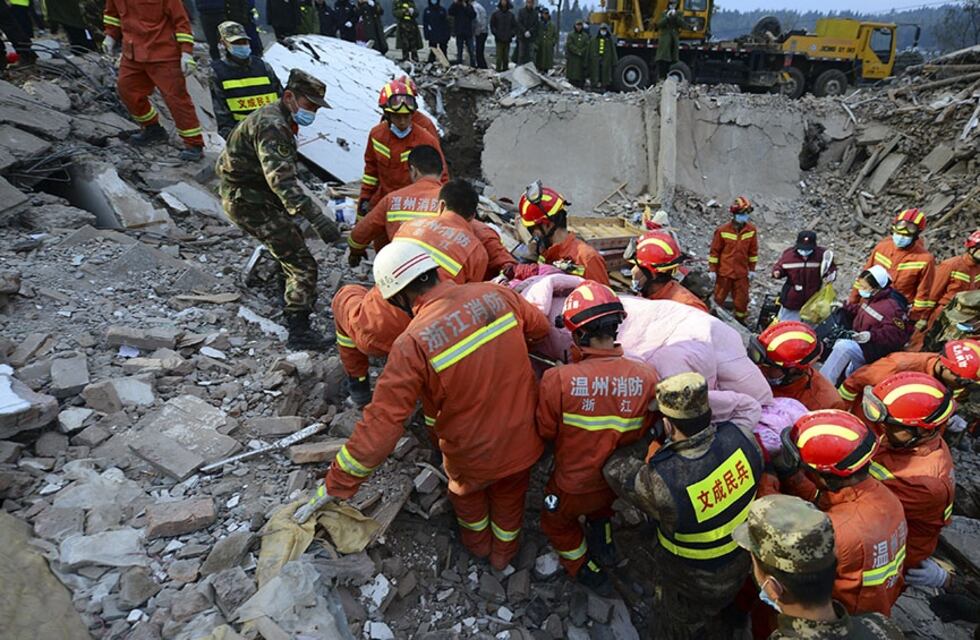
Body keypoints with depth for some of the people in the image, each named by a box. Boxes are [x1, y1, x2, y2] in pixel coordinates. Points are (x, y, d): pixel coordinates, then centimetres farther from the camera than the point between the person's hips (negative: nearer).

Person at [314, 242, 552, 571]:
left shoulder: (413, 343, -28)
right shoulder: (495, 294, -16)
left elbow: (380, 425, -26)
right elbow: (540, 326, 3)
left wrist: (336, 485, -14)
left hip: (474, 456, -3)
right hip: (524, 437, 3)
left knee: (466, 493, 34)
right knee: (510, 497, 33)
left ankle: (478, 543, 62)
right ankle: (504, 552, 61)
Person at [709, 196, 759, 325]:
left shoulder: (751, 230, -5)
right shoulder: (722, 230, -13)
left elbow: (753, 251, 5)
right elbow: (714, 251, -7)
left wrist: (752, 269, 5)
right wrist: (712, 269, -7)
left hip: (742, 272, 2)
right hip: (724, 271, -2)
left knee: (741, 299, 11)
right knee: (719, 297, 11)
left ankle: (741, 321, 29)